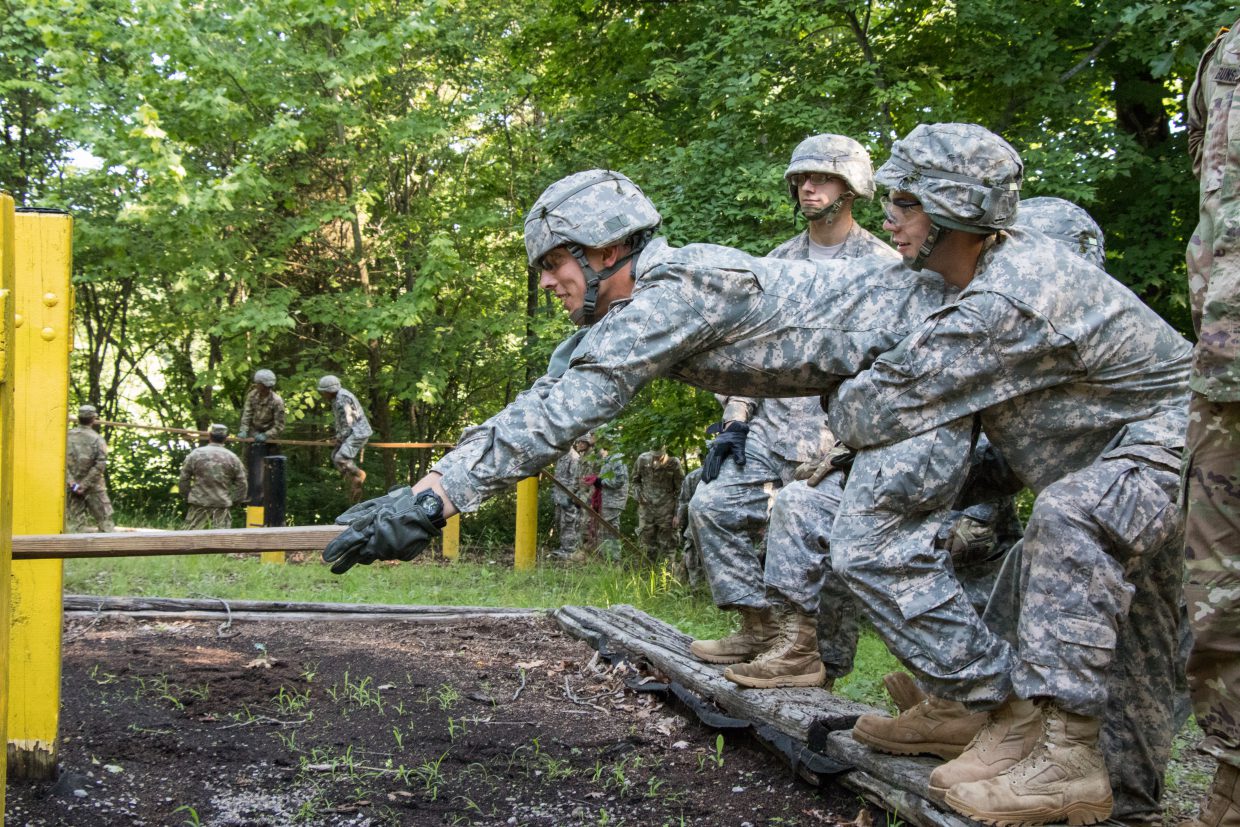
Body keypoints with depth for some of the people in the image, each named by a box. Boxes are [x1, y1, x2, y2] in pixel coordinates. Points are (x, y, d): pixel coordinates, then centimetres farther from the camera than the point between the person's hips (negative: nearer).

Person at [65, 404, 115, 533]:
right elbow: (100, 465, -15)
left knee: (74, 521, 7)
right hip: (93, 488, -3)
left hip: (73, 487, 3)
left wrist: (72, 483, -9)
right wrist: (84, 485, -12)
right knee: (104, 519, 3)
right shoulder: (97, 439, -8)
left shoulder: (67, 436, 0)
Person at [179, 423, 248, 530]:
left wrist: (187, 496, 14)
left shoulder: (195, 454, 0)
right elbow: (241, 483, 4)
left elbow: (184, 478, 3)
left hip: (198, 505, 0)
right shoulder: (232, 458, 3)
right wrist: (235, 501, 13)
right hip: (222, 505, 0)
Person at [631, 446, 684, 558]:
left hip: (665, 510, -3)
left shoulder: (673, 464, -11)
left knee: (666, 544, 1)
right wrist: (638, 494, 0)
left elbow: (680, 490, -4)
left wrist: (677, 513, -5)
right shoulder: (642, 459, -3)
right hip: (646, 506, 3)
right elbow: (635, 479, 16)